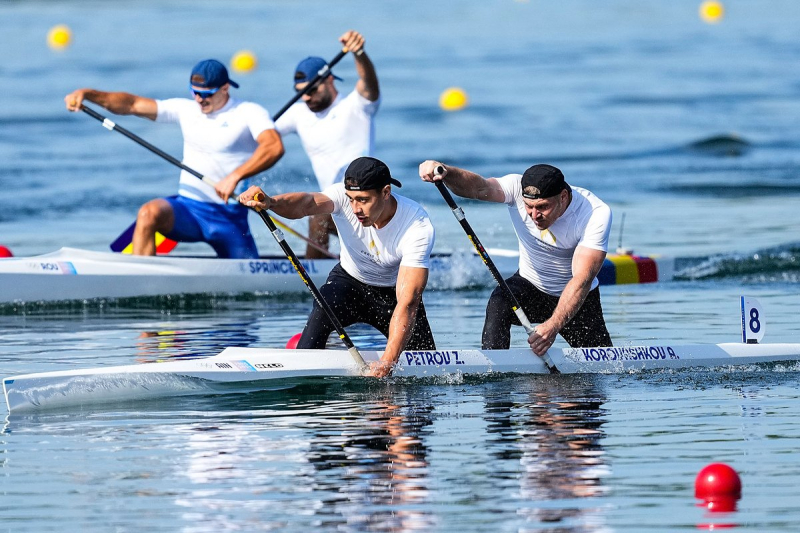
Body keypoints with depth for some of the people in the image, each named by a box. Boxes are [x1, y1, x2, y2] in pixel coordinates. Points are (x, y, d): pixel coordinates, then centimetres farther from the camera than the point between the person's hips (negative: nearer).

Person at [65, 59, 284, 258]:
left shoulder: (249, 113, -5)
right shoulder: (186, 109, 9)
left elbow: (274, 147, -24)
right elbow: (132, 104, 5)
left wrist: (235, 176, -36)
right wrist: (87, 94, -9)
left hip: (229, 216, -2)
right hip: (187, 207, 2)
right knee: (149, 213, -30)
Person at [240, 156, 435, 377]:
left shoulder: (418, 227, -30)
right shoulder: (344, 196, -24)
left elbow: (407, 303, -36)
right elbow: (309, 203, -47)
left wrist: (387, 362, -46)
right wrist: (271, 202, -70)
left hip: (393, 291, 0)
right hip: (350, 280, 0)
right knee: (324, 309, -32)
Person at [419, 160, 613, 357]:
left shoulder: (597, 214, -27)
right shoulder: (518, 189, -22)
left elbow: (581, 280, -35)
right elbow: (480, 187, -42)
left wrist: (553, 326, -48)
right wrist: (446, 173, -65)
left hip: (580, 298, 0)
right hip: (530, 286, 0)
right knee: (498, 304, -31)